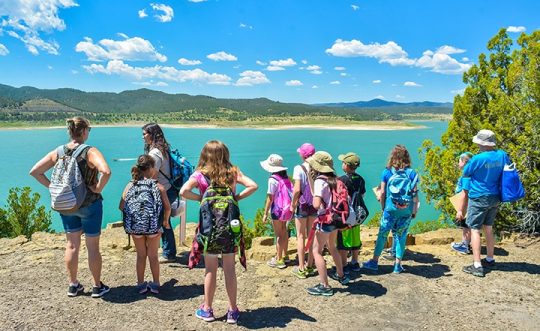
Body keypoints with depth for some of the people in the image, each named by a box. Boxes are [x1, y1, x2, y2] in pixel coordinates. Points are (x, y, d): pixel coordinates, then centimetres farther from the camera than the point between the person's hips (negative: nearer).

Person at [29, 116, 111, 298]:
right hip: (89, 204, -5)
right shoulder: (90, 152, -18)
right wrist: (98, 188, -20)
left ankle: (73, 285, 28)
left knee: (72, 245, 17)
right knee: (93, 246, 8)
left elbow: (34, 171, 1)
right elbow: (106, 171, -35)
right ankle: (97, 286, 19)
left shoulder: (58, 152, -2)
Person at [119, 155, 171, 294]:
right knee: (153, 255, 17)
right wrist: (166, 220, 12)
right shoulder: (158, 186, -2)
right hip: (153, 226, -2)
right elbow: (167, 207, -7)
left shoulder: (130, 185, 5)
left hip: (134, 226, 2)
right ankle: (155, 284, 25)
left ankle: (141, 284, 30)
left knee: (140, 255, 21)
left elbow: (121, 206, 1)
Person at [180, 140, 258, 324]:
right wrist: (236, 198, -5)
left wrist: (200, 198, -8)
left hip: (210, 227, -1)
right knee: (230, 269, 11)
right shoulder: (233, 172, -3)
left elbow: (184, 191, -22)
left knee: (210, 269, 13)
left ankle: (207, 310, 25)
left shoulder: (200, 174, -8)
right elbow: (253, 186, -10)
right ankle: (232, 311, 20)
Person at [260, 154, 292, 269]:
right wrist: (291, 207, 17)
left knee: (279, 235, 1)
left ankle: (279, 260, 10)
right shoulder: (285, 177, 3)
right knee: (284, 231, 19)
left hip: (277, 209, -7)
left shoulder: (273, 179, -18)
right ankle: (284, 255, 33)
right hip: (286, 209, 7)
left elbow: (270, 198, -18)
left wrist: (265, 213, -12)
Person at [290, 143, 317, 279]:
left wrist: (292, 204, -6)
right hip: (315, 205, 4)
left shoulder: (299, 168, -13)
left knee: (301, 236, 6)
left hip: (302, 205, -4)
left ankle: (301, 269, 11)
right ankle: (310, 265, 24)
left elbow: (297, 189, -18)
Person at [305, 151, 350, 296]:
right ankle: (341, 275, 42)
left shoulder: (320, 181, -18)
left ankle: (324, 286, 1)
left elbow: (316, 204, -27)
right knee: (332, 247, 27)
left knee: (316, 251, 1)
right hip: (335, 218, 8)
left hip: (326, 220, -8)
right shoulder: (333, 179, 4)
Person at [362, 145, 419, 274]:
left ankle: (374, 262, 16)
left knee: (382, 234, 9)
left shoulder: (387, 172, -3)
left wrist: (383, 208, 11)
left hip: (390, 209, -1)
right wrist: (414, 210, 8)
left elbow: (383, 193, 0)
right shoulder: (411, 173, -2)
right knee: (401, 236, 10)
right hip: (406, 210, 1)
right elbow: (415, 194, -2)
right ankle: (398, 265, 15)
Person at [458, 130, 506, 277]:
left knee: (475, 230, -1)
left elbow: (465, 174, -6)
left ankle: (477, 266, -2)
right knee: (488, 228, 20)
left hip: (479, 199, -7)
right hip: (495, 198, 7)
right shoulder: (502, 155, -3)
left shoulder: (478, 159, -22)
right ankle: (490, 259, 32)